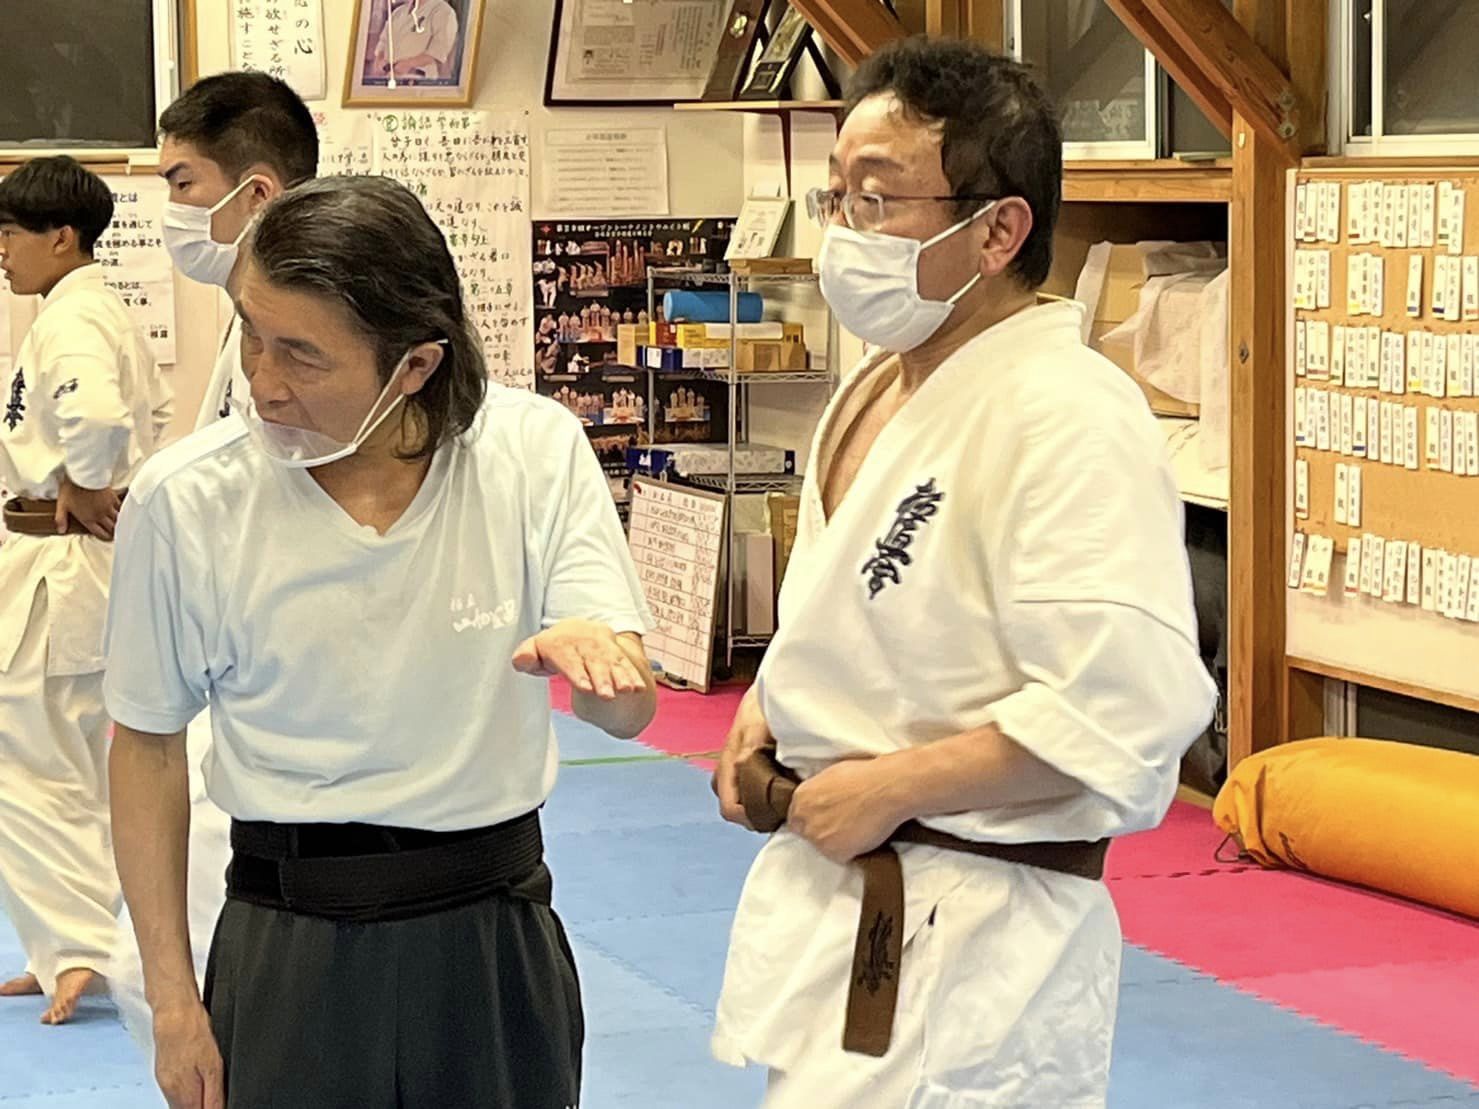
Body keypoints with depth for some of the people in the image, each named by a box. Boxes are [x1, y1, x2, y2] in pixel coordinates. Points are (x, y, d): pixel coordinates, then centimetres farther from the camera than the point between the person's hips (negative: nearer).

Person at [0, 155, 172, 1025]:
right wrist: (103, 494, 10)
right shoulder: (106, 315, 13)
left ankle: (78, 946, 0)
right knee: (76, 762, 16)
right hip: (94, 561, 11)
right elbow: (156, 418, 22)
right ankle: (73, 948, 24)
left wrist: (82, 489, -20)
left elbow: (97, 415, -37)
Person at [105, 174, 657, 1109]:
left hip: (494, 944, 1)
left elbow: (629, 710, -14)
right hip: (291, 955, -1)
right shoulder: (185, 501, -12)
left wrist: (596, 651, -38)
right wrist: (173, 1000, 2)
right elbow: (148, 747, 1)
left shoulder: (535, 451, -10)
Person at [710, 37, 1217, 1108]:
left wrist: (889, 789, -22)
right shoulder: (876, 391, 9)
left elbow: (1128, 707, -29)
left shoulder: (1067, 417, -21)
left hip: (961, 948, -9)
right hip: (834, 896, 9)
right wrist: (768, 711, 7)